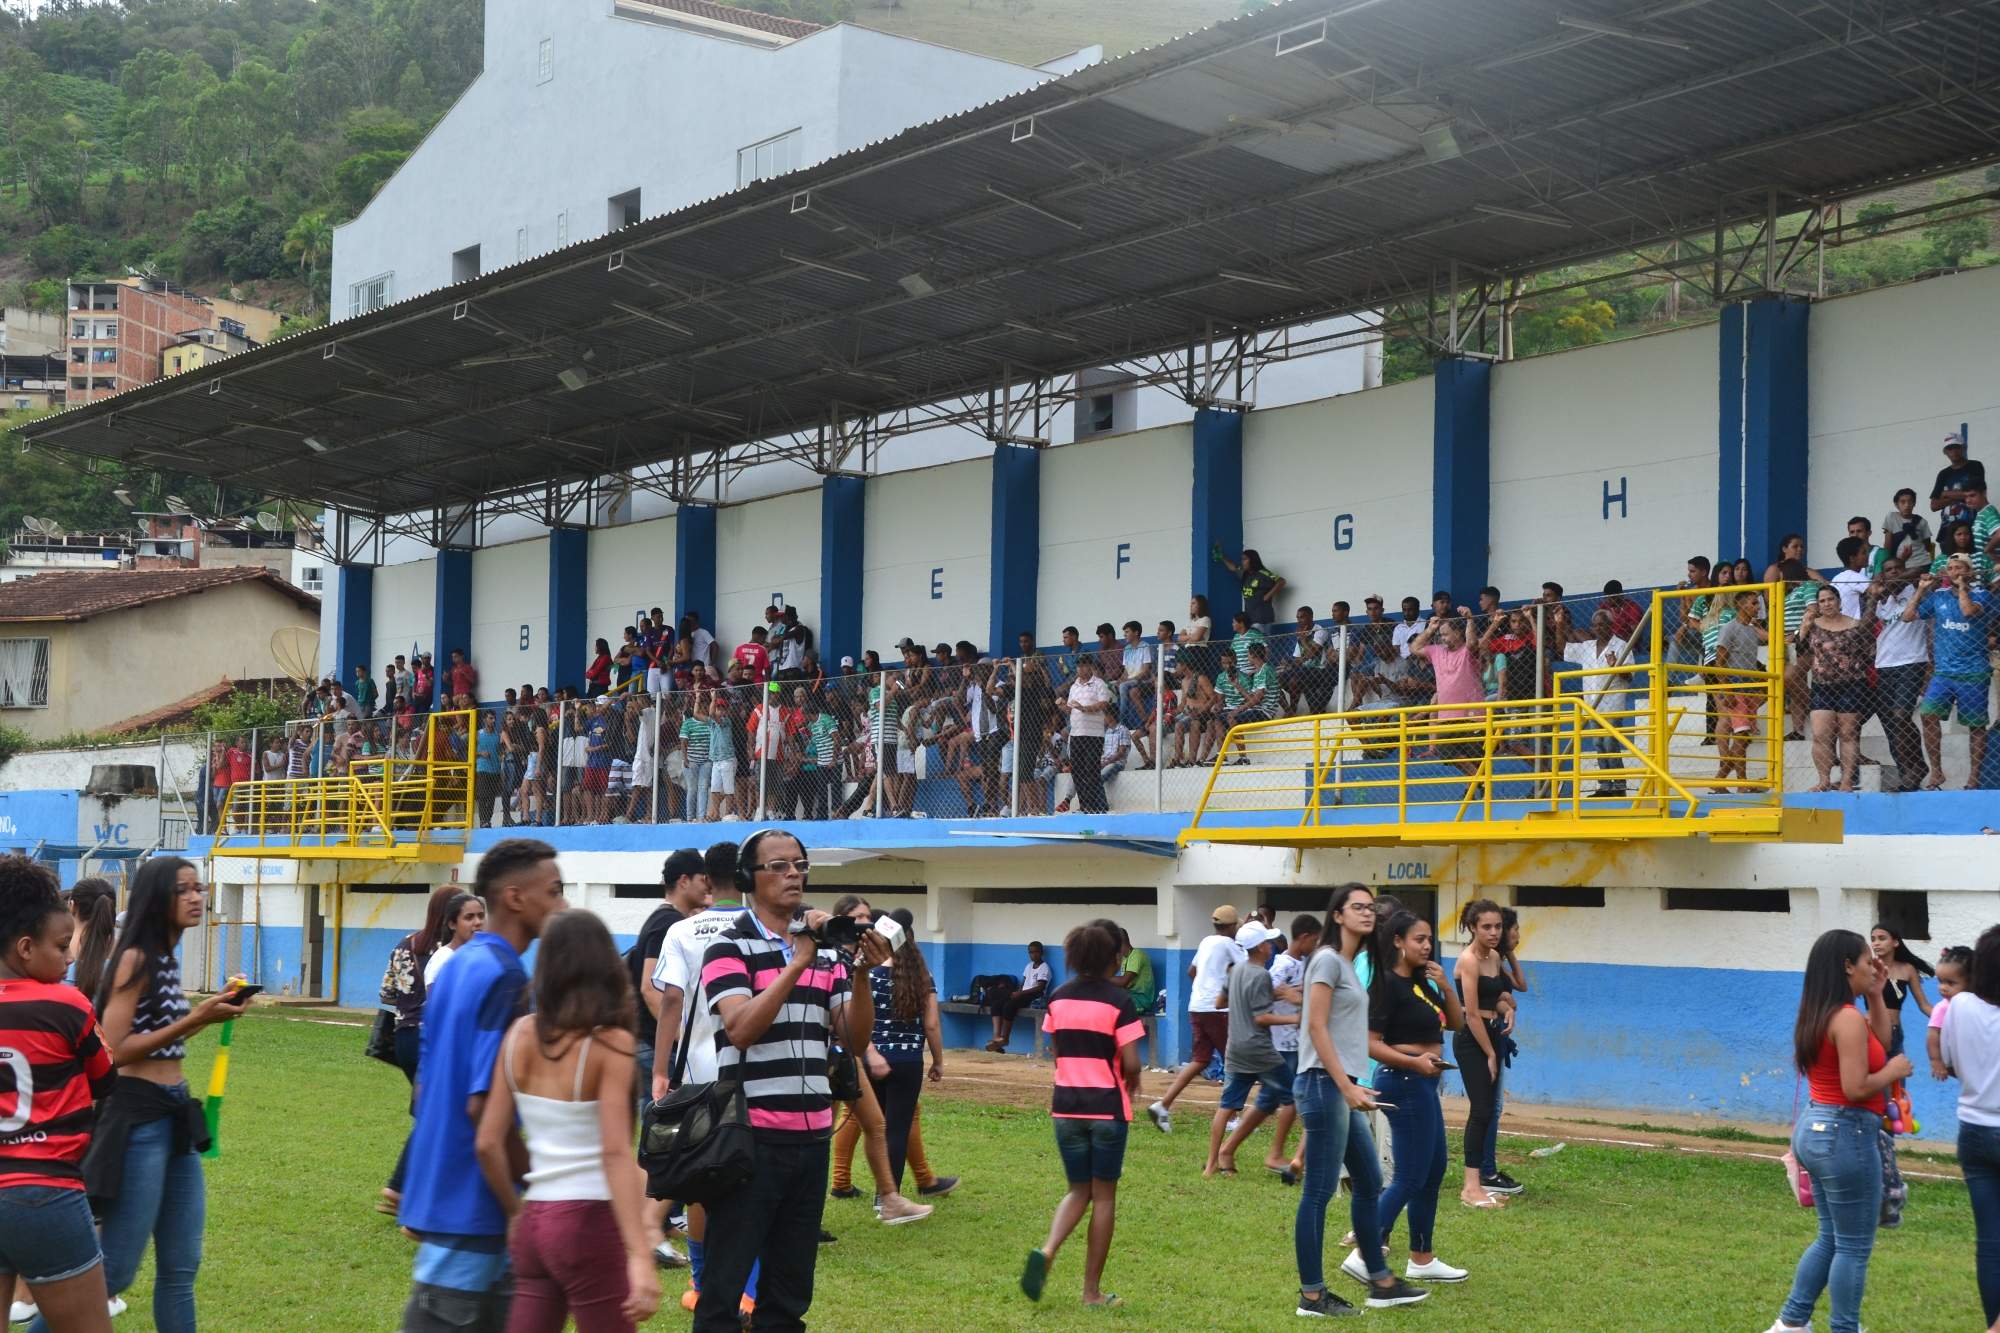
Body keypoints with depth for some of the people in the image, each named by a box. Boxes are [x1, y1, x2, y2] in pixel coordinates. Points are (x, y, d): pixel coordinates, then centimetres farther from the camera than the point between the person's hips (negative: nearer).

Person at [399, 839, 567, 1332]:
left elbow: (425, 1085, 17)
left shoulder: (457, 965, 11)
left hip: (439, 1189, 9)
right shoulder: (505, 977, -18)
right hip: (472, 1204, -9)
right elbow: (483, 1104, -22)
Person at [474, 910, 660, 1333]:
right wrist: (640, 1257, -23)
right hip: (589, 1222, -5)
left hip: (534, 1221, 5)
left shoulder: (519, 1035, 4)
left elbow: (488, 1144, 4)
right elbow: (616, 1154, -19)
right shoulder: (610, 1043, -10)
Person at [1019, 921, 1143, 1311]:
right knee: (1104, 1195, 7)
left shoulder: (1058, 998, 3)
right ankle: (1092, 1291, 9)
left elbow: (1055, 1052, 11)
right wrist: (1131, 1085, 7)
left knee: (1079, 1191, 16)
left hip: (1066, 1105, 4)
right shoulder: (1118, 1001, -11)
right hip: (1107, 1107, -4)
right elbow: (1131, 1064, -14)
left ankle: (1046, 1251, -13)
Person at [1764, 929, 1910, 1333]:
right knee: (1854, 1247, 0)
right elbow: (1856, 1089, -23)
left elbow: (1877, 1045, 21)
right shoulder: (1848, 1018, -19)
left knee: (1831, 1237, 20)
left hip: (1816, 1131, 10)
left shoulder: (1820, 1014, 11)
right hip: (1846, 1136, -10)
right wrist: (1895, 1071, -8)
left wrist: (1876, 996, 15)